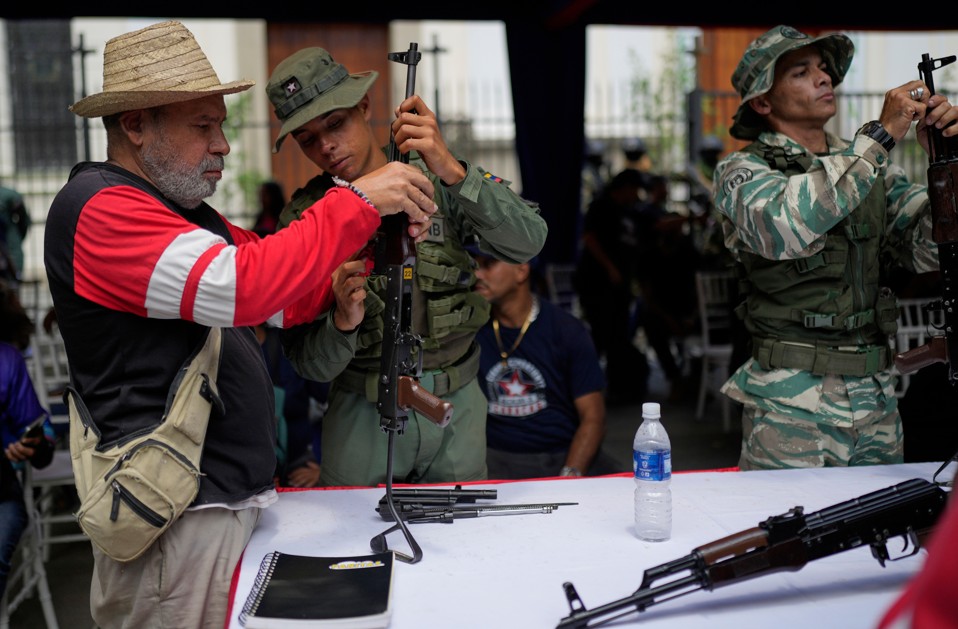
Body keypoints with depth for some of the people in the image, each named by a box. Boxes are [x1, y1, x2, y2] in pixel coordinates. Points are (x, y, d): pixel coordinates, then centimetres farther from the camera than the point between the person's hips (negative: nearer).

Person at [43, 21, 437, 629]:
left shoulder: (187, 213, 16)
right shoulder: (99, 208, -15)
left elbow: (293, 299, 12)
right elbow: (242, 287, -28)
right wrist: (358, 202, -21)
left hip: (230, 500, 9)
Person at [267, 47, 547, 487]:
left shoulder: (437, 179, -5)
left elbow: (527, 242, -20)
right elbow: (310, 364, -7)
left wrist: (453, 171, -32)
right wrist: (342, 321, -29)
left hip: (456, 404, 1)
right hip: (363, 413, 0)